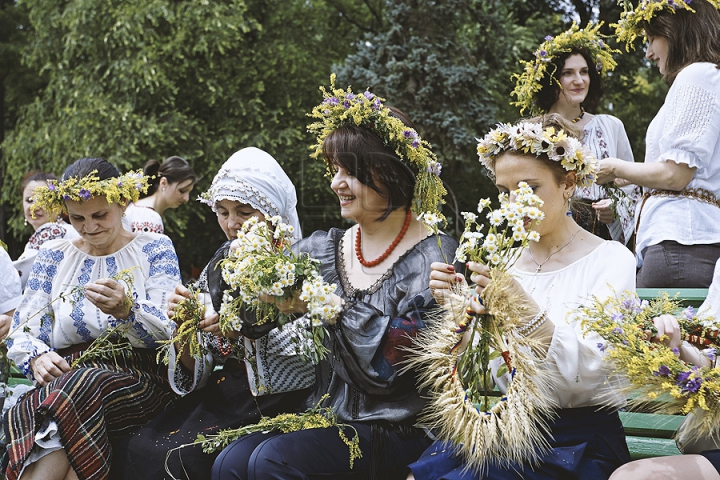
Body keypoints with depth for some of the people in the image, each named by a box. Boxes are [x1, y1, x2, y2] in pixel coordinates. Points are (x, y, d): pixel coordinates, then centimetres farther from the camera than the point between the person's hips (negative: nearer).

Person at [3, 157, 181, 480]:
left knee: (80, 387, -36)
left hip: (137, 378, -1)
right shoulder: (53, 256, 17)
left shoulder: (154, 248, 9)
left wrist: (126, 309, -25)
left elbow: (169, 331, -3)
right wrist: (36, 358, -15)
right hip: (64, 377, 2)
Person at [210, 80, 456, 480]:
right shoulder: (325, 250, 9)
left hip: (398, 428, -6)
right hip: (328, 414, 6)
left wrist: (332, 308, -19)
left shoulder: (434, 260, -10)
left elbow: (395, 364, -17)